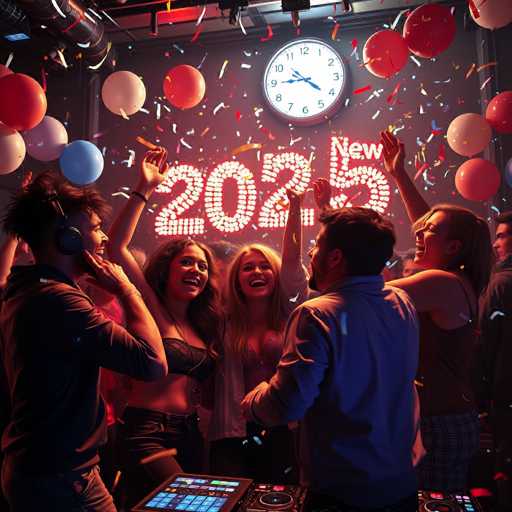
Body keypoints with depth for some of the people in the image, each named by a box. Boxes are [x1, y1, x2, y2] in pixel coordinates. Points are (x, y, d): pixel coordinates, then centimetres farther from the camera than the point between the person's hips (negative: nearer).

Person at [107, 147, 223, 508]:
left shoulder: (203, 324, 11)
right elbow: (116, 247, -17)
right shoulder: (151, 311, -7)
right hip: (147, 432, -6)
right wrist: (144, 190, -21)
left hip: (190, 434, 7)